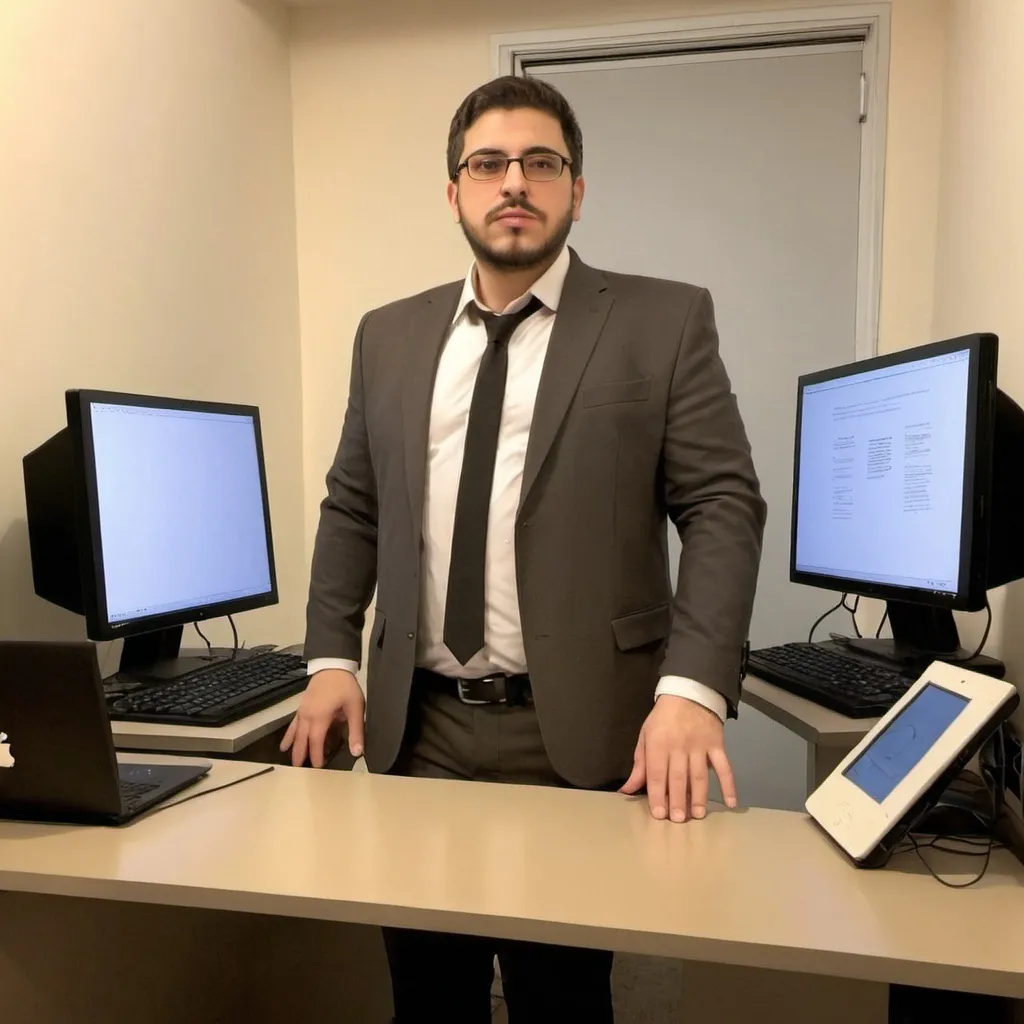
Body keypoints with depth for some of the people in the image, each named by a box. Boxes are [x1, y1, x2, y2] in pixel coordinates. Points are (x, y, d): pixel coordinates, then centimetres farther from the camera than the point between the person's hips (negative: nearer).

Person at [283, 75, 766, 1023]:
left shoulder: (665, 321, -2)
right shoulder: (390, 336, 10)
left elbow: (723, 507, -7)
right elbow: (351, 509, 13)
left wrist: (692, 688, -18)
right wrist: (331, 658, 3)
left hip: (578, 731, -3)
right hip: (416, 728, 4)